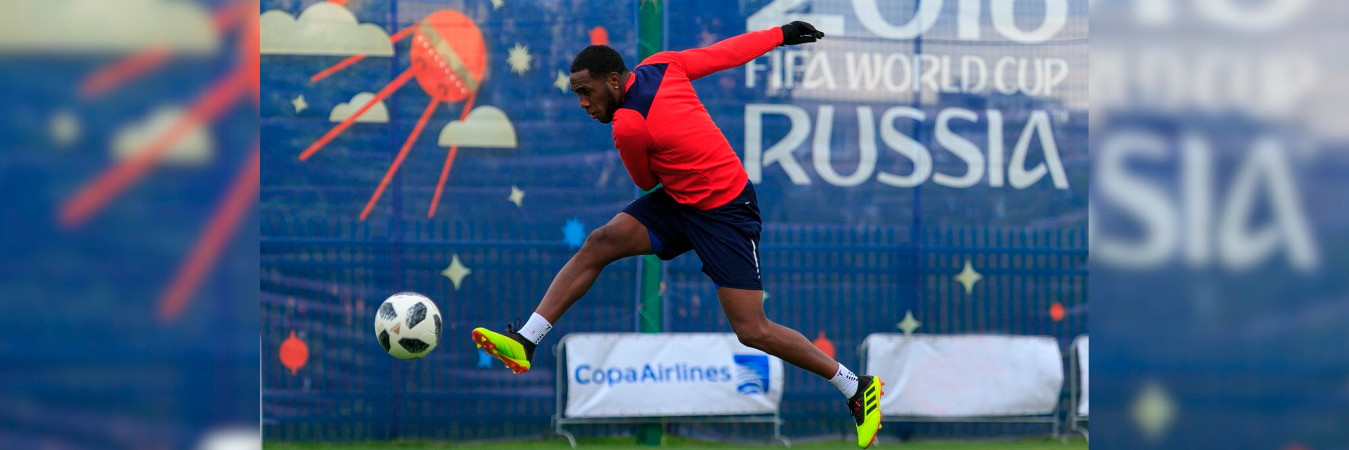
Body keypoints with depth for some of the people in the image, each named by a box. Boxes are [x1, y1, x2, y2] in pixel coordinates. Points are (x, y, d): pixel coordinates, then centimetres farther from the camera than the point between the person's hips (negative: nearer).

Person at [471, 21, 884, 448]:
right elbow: (728, 51, 4)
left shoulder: (628, 126, -25)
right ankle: (525, 342, -6)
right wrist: (782, 34, 19)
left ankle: (857, 389, 6)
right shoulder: (662, 66, -5)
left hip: (725, 215, -9)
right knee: (599, 244, -5)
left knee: (753, 331, -8)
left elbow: (647, 182, -4)